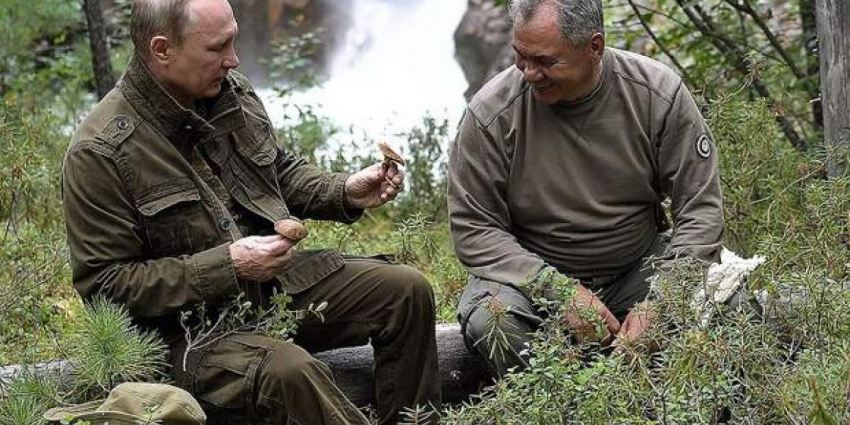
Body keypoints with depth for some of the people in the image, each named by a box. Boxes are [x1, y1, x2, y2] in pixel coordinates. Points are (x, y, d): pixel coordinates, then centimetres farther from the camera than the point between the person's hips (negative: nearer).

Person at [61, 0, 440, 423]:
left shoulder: (233, 92, 4)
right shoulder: (98, 153, -18)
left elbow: (282, 173, 22)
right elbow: (103, 285, -17)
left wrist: (346, 193, 1)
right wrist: (226, 265, -22)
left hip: (284, 278, 7)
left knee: (406, 289, -3)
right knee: (289, 371, -35)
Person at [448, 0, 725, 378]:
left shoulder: (659, 94, -12)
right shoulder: (490, 113, -15)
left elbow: (701, 209, -8)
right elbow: (473, 228, -11)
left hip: (638, 267, 1)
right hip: (531, 274, -1)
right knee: (489, 321, -34)